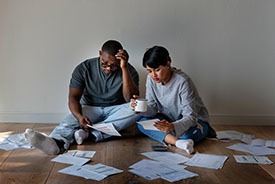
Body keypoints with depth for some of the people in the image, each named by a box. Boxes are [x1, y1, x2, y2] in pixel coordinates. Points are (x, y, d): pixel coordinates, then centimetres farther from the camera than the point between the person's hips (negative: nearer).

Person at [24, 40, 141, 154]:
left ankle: (91, 133, -39)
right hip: (90, 108, 0)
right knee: (71, 120, -31)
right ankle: (57, 142, -64)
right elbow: (73, 97, -12)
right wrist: (79, 116, -34)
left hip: (115, 111, 0)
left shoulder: (128, 70, -9)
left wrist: (124, 68, -29)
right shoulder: (84, 68, -7)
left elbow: (131, 99, -21)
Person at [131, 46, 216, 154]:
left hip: (194, 120, -4)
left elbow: (190, 116, -29)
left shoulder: (183, 82, -27)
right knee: (142, 122, -21)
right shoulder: (151, 79, -9)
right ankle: (178, 142, -32)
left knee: (187, 135, -39)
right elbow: (152, 108, -8)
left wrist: (173, 126, -50)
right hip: (170, 119, 5)